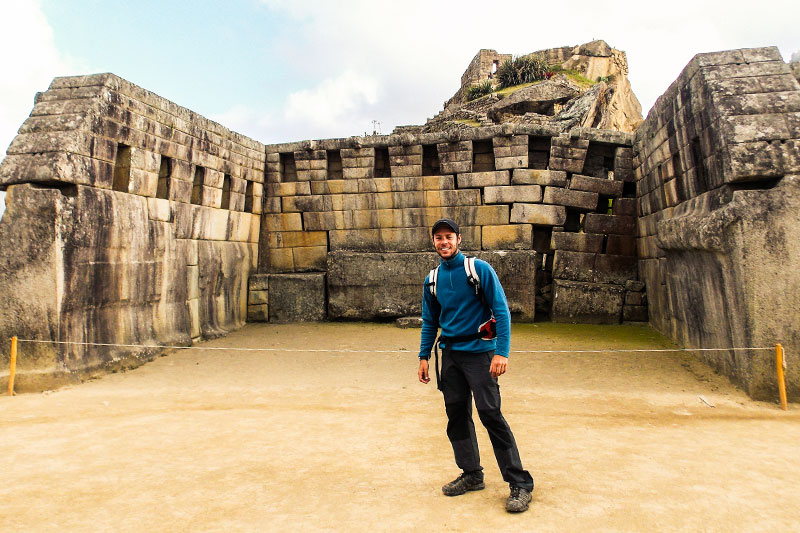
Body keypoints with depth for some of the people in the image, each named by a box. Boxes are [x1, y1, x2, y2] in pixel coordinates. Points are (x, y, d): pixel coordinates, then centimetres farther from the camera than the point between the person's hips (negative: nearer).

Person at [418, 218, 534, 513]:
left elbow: (501, 311, -10)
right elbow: (429, 322, 17)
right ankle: (471, 474, 25)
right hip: (450, 354, 6)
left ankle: (520, 483, 1)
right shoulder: (432, 279, 9)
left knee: (490, 413, -10)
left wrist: (502, 352, -18)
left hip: (479, 351, -6)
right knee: (456, 413, 9)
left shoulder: (480, 269, -7)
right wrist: (424, 357, 12)